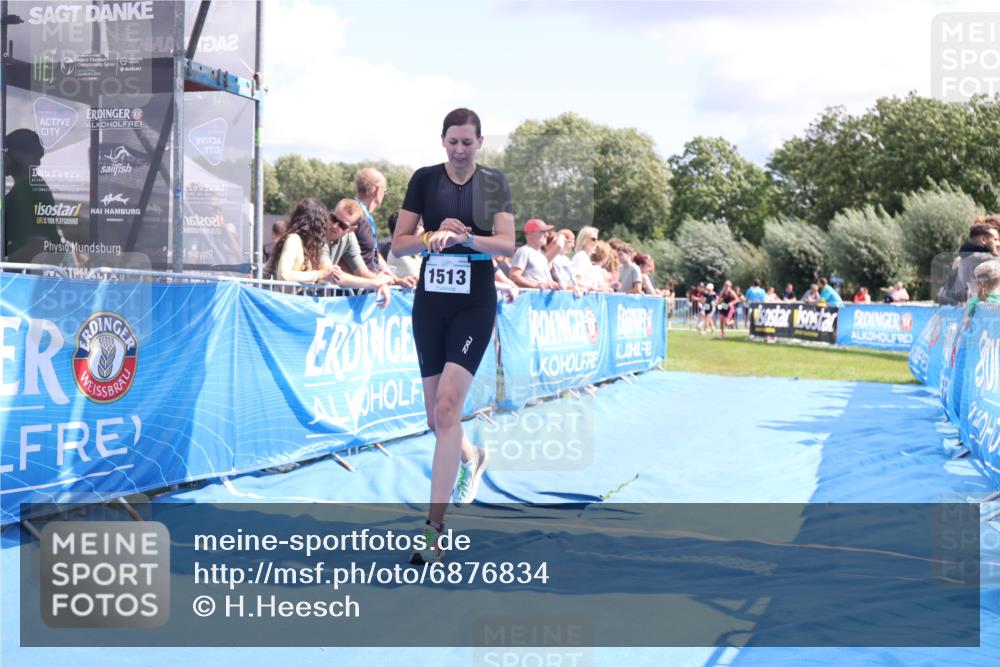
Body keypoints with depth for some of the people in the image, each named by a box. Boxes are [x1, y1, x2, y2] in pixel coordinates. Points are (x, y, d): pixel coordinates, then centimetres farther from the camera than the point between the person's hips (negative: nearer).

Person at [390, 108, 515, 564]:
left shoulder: (495, 184, 1)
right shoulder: (424, 179, 4)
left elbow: (507, 244, -8)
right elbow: (398, 244, 3)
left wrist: (465, 237, -25)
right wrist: (436, 234, -15)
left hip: (474, 305, -3)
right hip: (429, 303, 3)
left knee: (447, 407, -17)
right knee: (436, 417, 9)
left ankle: (435, 527, -15)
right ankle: (472, 458, 45)